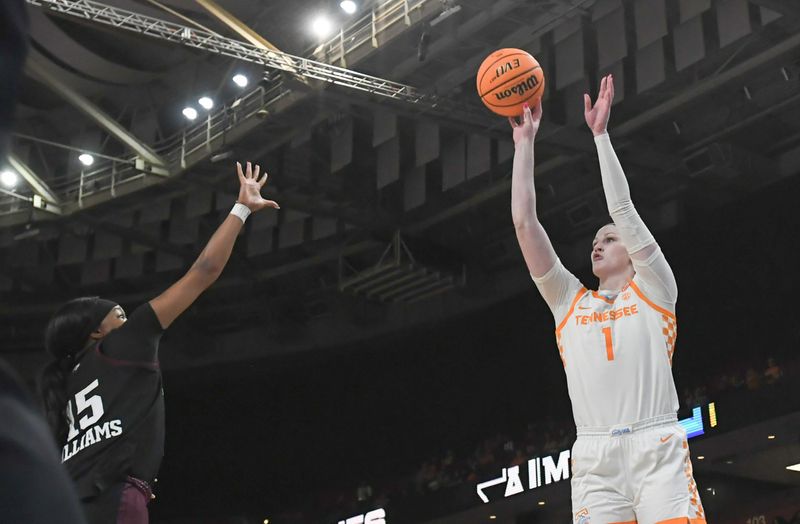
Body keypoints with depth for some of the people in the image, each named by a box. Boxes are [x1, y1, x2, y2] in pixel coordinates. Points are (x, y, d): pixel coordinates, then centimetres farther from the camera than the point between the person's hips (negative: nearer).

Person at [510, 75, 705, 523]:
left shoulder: (654, 291, 15)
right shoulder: (570, 301, 22)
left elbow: (623, 209, 7)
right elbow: (525, 222, 19)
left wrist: (601, 132, 9)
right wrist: (525, 142, 20)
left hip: (658, 449, -2)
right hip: (594, 458, 3)